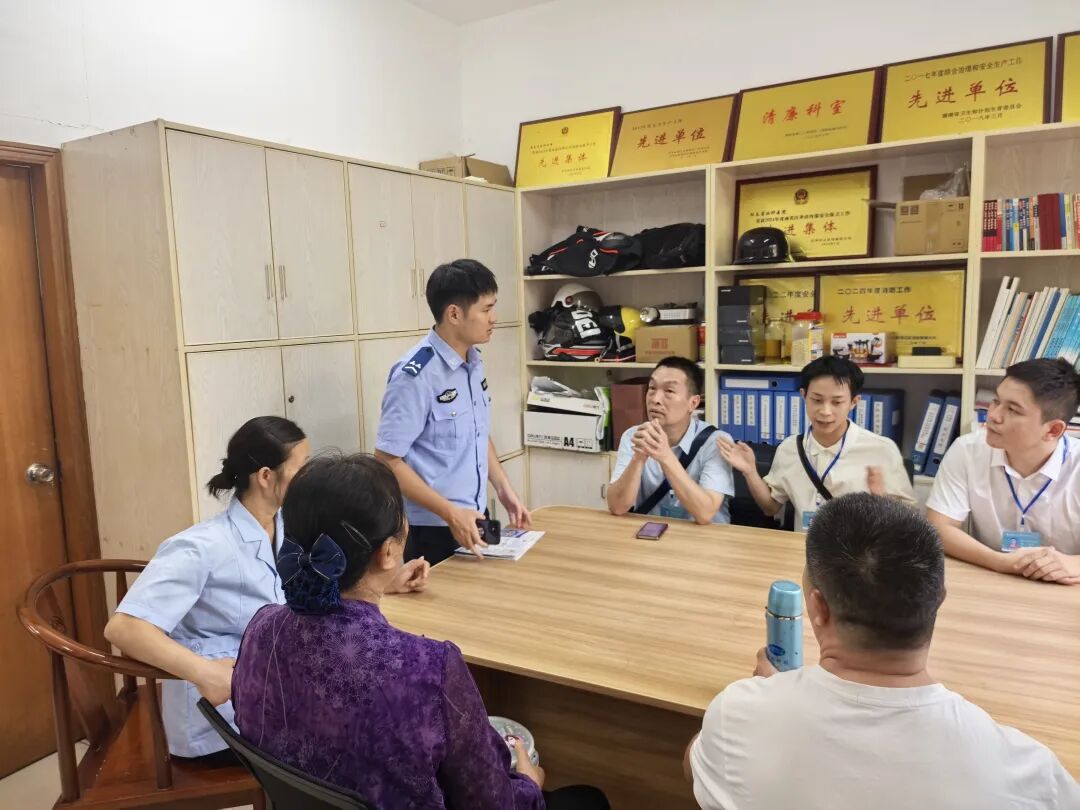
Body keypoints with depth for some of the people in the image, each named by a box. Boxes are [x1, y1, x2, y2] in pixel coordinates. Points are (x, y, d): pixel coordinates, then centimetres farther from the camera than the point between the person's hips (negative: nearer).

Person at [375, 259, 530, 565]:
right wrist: (451, 513, -22)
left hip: (474, 519, 7)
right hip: (432, 529, -7)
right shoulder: (416, 375, -21)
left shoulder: (474, 362, 3)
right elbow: (387, 460, -20)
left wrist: (503, 488, 6)